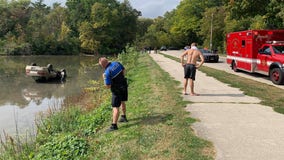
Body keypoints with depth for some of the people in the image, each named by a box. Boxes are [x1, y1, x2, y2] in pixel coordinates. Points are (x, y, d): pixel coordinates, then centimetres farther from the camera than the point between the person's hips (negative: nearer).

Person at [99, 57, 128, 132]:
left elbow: (108, 86, -20)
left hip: (117, 90, -8)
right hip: (124, 86, 8)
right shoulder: (117, 63, -6)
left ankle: (114, 125, 2)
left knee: (115, 107, -3)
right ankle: (124, 117, 42)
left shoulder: (107, 72, -25)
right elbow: (124, 70, 11)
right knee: (122, 102, 26)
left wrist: (104, 78, -7)